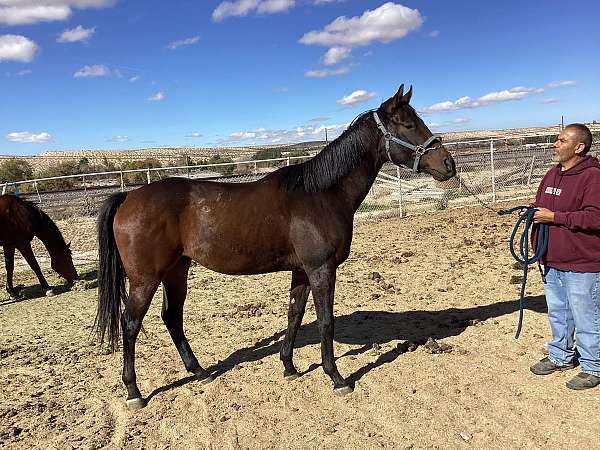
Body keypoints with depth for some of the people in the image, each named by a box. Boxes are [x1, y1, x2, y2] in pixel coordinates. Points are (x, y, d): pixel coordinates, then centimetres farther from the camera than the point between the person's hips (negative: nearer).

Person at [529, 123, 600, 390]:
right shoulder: (553, 174, 10)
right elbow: (540, 205, 24)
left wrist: (554, 217, -23)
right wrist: (533, 213, 4)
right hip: (552, 261, 9)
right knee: (557, 313, 21)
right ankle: (561, 357, 39)